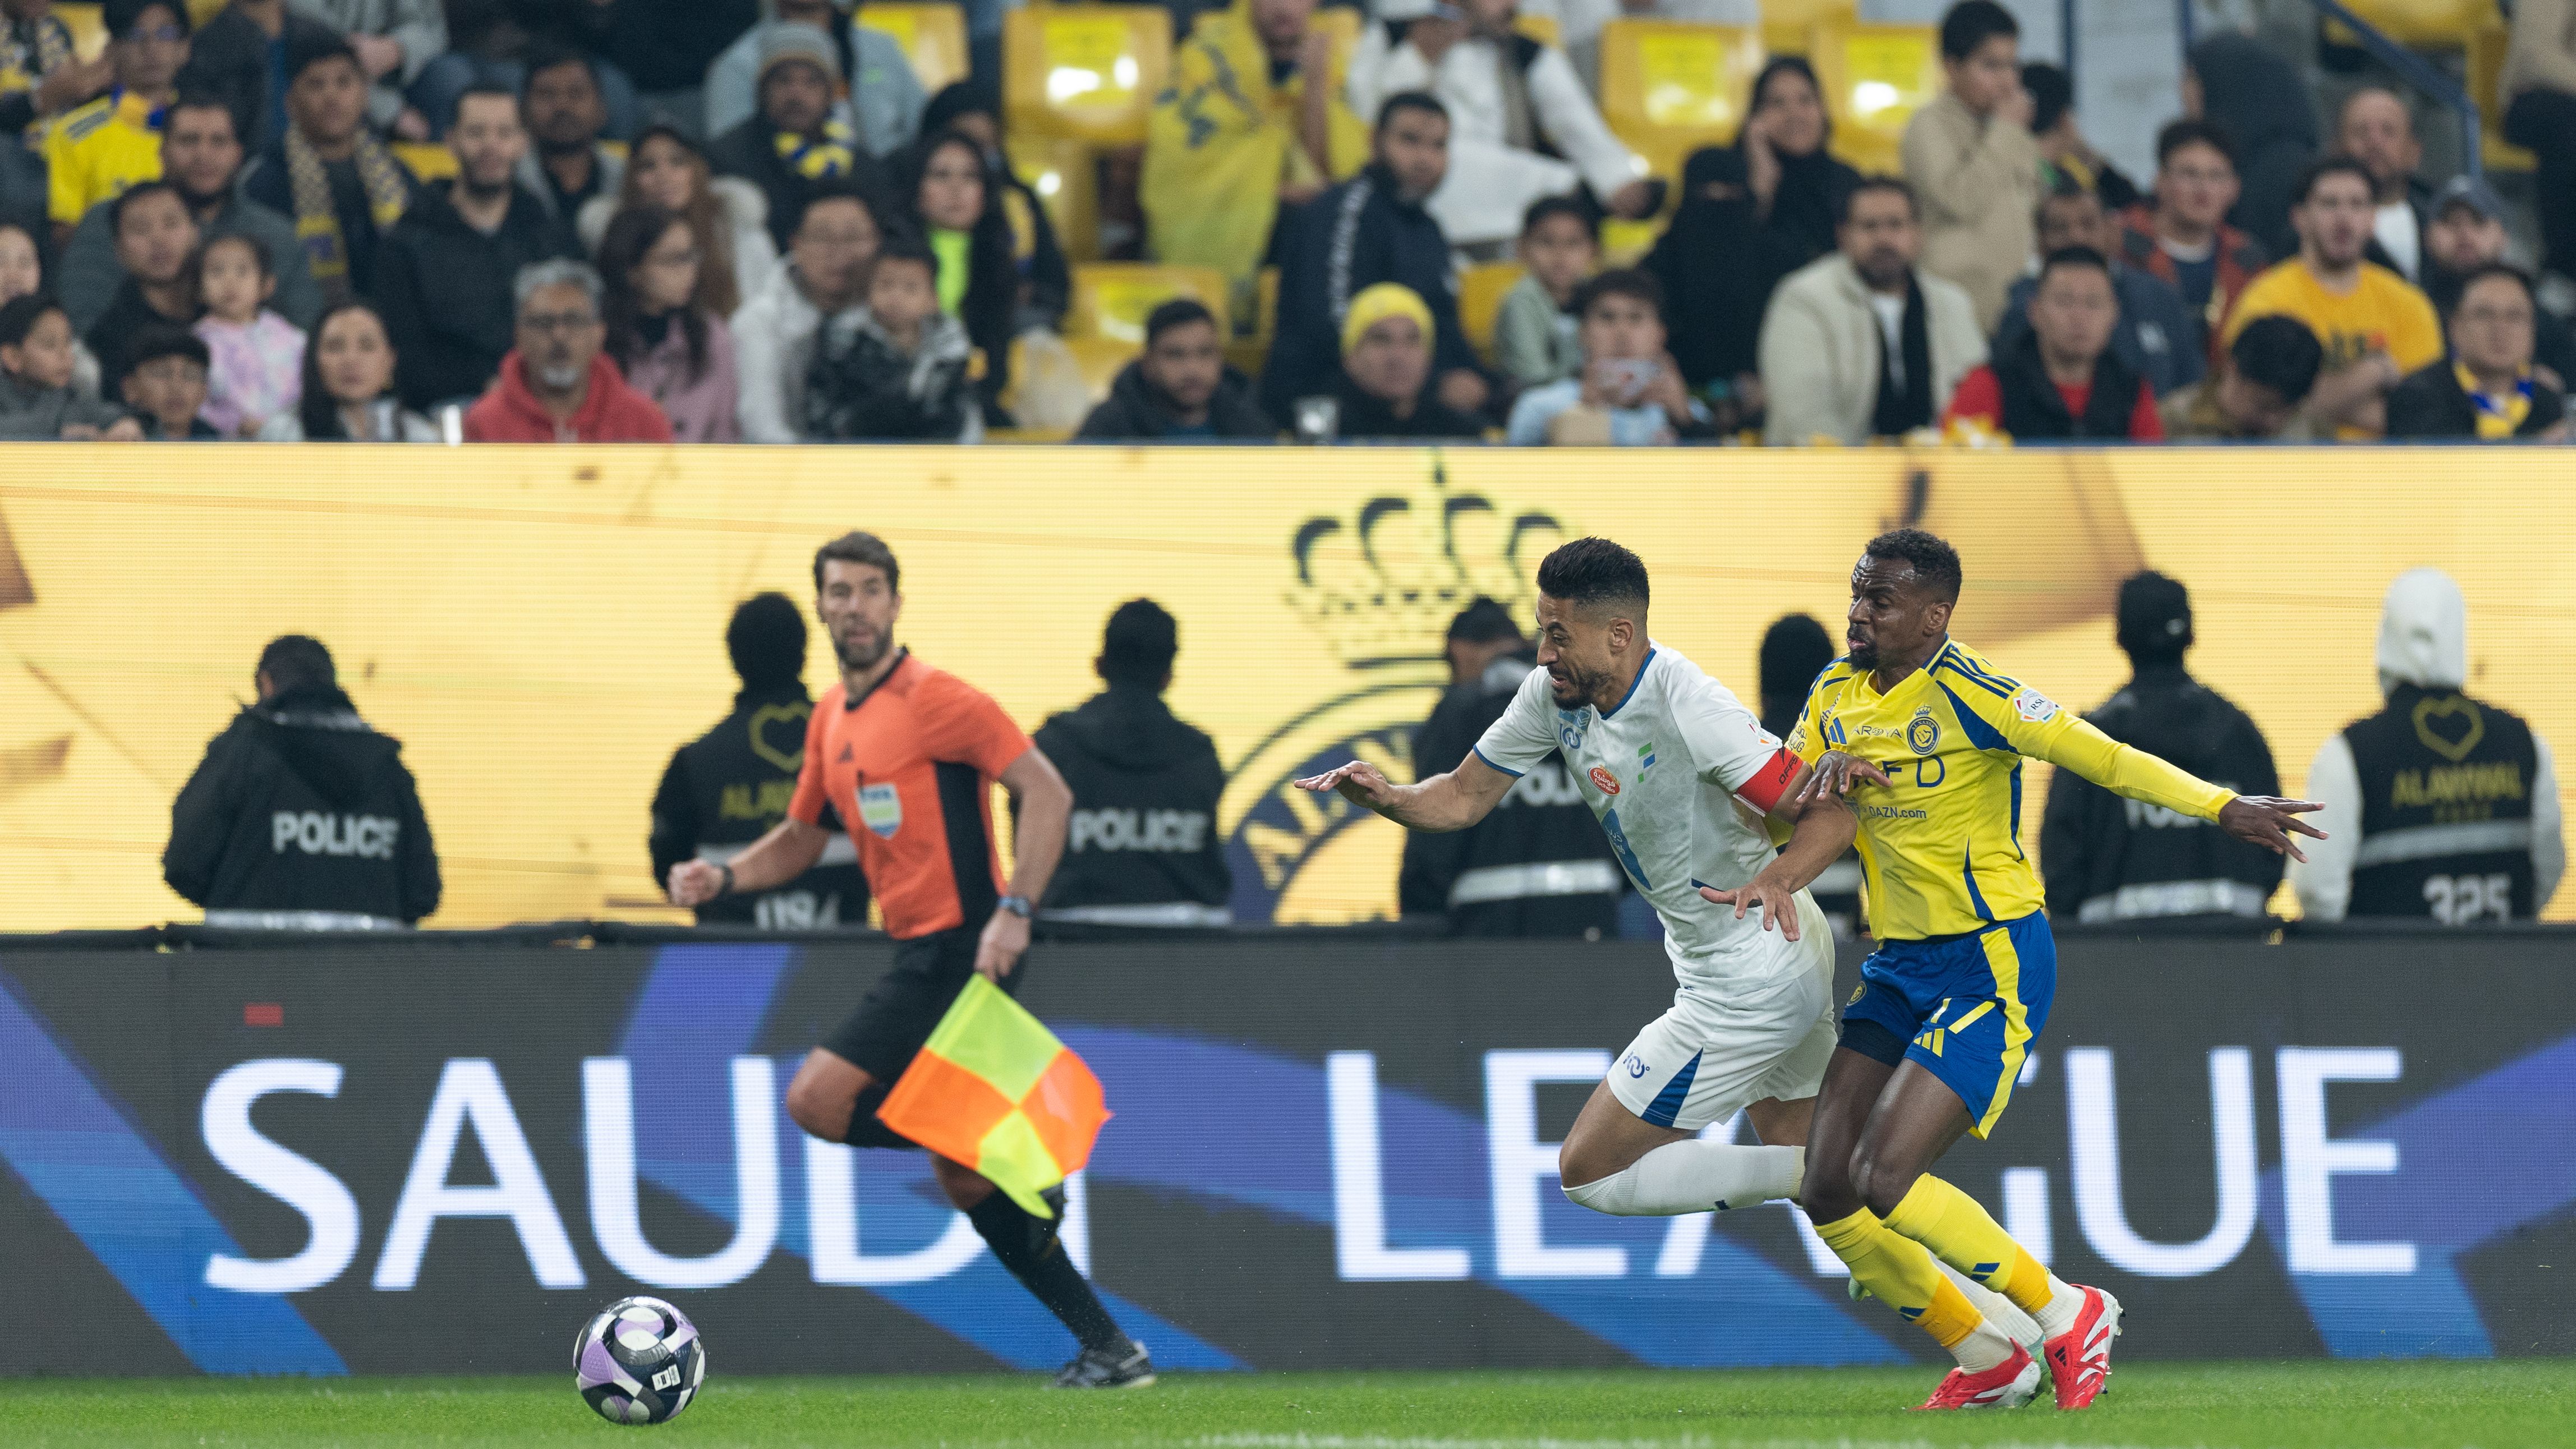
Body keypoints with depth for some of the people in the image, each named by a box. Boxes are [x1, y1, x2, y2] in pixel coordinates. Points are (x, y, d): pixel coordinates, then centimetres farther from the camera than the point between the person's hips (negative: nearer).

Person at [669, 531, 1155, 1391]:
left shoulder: (934, 699, -11)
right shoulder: (830, 720, 15)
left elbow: (1046, 793, -16)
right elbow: (800, 838, 26)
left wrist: (1013, 911, -26)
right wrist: (723, 879, 8)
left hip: (963, 948, -9)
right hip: (924, 955, 9)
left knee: (817, 1102, -16)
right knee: (963, 1180, 9)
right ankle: (1109, 1351, 13)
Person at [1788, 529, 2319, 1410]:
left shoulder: (1964, 692, -16)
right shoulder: (1836, 694, 6)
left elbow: (2099, 756, -18)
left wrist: (2222, 809, -29)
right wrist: (1825, 772, -16)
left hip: (1991, 965, -8)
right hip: (1898, 966, 8)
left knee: (1885, 1181, -18)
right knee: (1827, 1197, 1)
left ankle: (2070, 1317, 0)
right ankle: (1989, 1364, 16)